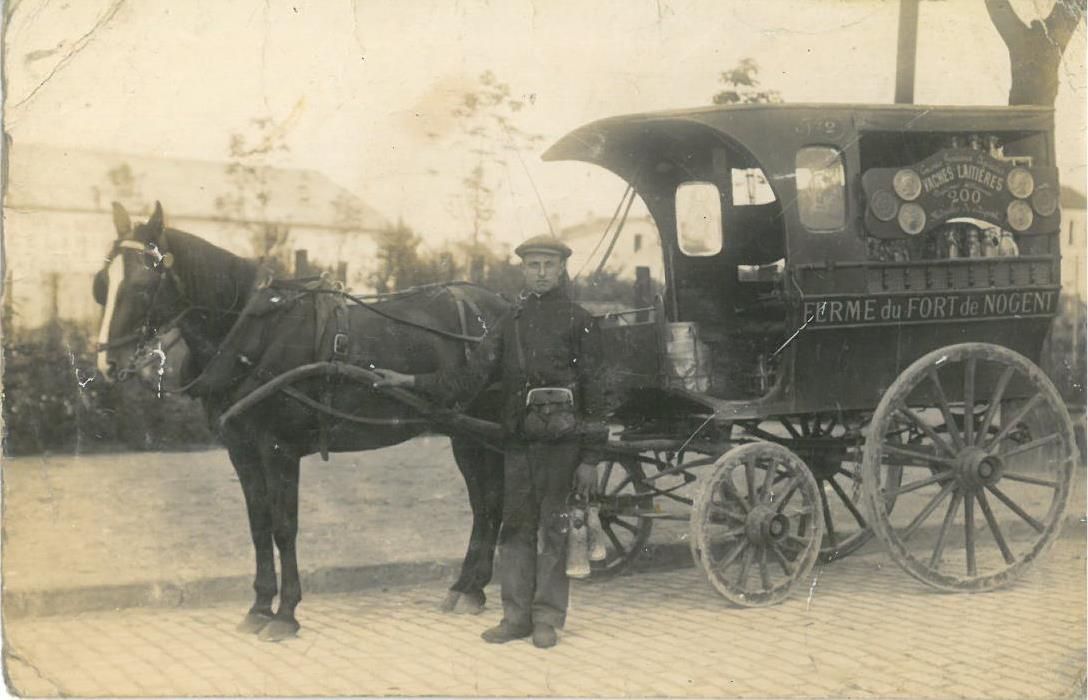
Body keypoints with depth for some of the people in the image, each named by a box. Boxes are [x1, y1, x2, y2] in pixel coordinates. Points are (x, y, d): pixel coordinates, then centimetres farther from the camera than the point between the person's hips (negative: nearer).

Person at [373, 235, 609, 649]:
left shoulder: (578, 322, -1)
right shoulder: (511, 323, 12)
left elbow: (593, 394, -3)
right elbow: (469, 381, 10)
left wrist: (590, 459, -8)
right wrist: (411, 382, 1)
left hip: (561, 443, -4)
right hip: (517, 440, 5)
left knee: (553, 529, 2)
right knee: (515, 527, 8)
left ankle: (547, 617, 11)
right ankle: (516, 615, 17)